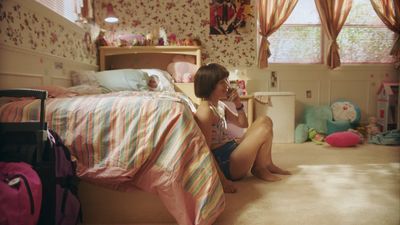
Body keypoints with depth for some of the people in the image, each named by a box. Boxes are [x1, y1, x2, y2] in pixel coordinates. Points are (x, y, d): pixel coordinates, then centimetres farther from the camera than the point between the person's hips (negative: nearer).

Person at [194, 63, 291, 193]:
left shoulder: (220, 105, 9)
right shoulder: (205, 111, -21)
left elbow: (243, 124, 19)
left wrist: (238, 104, 1)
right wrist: (222, 179, -26)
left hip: (232, 150, 10)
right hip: (225, 163, -10)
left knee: (264, 121, 10)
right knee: (264, 130, -17)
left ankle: (267, 164, 13)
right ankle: (259, 169, 6)